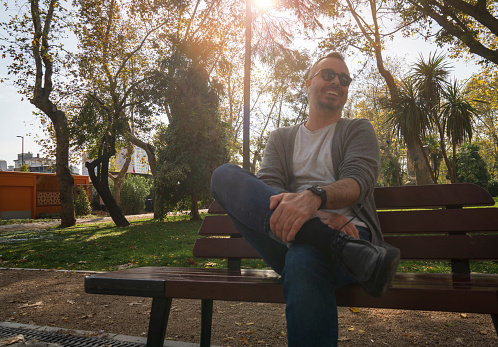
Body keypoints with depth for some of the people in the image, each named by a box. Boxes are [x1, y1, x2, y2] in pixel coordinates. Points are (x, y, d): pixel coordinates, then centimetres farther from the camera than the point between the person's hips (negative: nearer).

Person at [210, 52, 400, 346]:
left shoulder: (358, 130, 17)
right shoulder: (282, 138, 23)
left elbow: (360, 180, -5)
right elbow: (267, 188, 3)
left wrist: (315, 196, -30)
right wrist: (320, 218, -18)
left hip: (346, 232, -4)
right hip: (290, 239, 4)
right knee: (226, 176, -22)